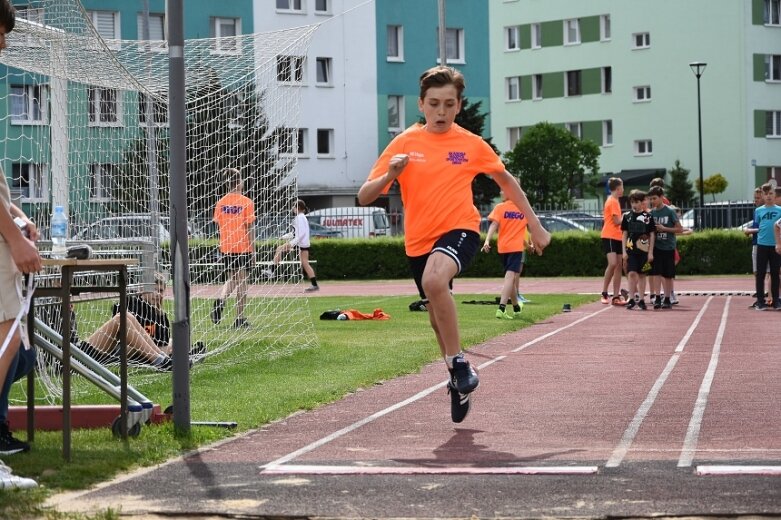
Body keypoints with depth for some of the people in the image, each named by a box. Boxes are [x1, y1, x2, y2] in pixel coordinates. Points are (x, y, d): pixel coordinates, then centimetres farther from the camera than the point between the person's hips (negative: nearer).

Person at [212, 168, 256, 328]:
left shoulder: (221, 202, 3)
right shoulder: (246, 202, -8)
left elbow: (218, 225, 7)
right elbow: (249, 229, -8)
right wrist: (253, 251, -2)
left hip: (226, 247, 4)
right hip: (243, 247, -4)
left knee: (231, 279, 18)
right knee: (242, 282, 3)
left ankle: (220, 300, -12)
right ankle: (240, 319, 5)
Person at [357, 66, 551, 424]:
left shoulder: (472, 145, -1)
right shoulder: (405, 143, -2)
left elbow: (506, 181, 16)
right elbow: (364, 197, -5)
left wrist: (535, 225, 15)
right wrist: (390, 175, -25)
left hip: (460, 230, -3)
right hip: (419, 241, 3)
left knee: (434, 279, -35)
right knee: (438, 318, 15)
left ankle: (458, 365, -20)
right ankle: (460, 384, 40)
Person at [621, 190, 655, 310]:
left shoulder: (648, 216, 1)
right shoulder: (627, 216, 5)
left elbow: (652, 235, 3)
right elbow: (624, 234, 7)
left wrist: (650, 252, -2)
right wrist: (624, 251, 1)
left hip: (644, 250, 0)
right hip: (631, 250, 0)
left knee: (641, 275, 6)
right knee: (631, 273, -11)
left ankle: (641, 299, 15)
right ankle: (632, 299, -8)